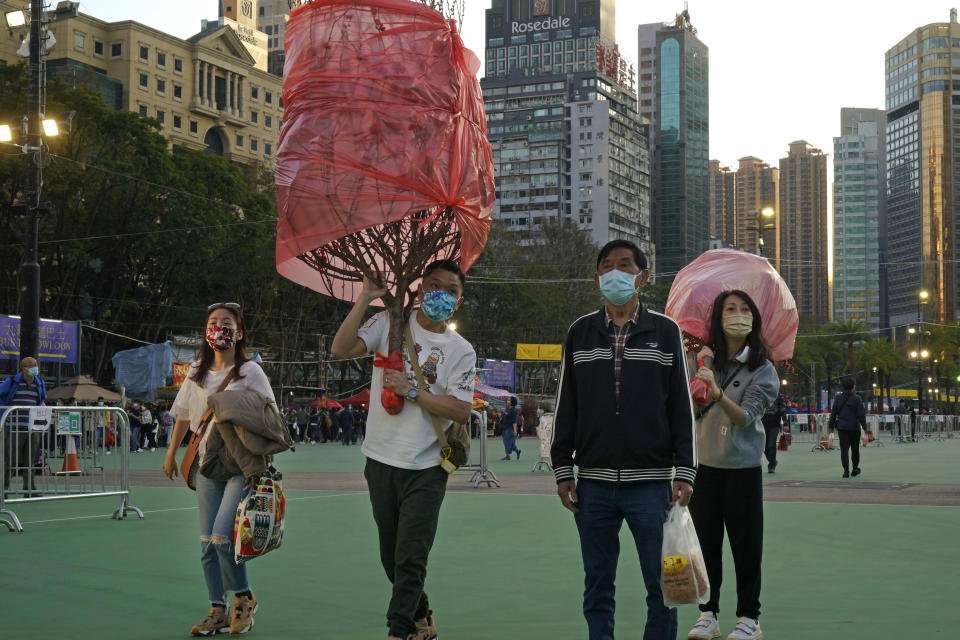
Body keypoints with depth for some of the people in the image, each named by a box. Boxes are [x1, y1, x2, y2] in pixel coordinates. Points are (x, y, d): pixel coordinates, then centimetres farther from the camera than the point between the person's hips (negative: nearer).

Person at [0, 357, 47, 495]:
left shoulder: (40, 384, 13)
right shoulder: (12, 382, -2)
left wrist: (41, 406, 14)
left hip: (33, 427, 5)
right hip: (15, 427, -4)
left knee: (30, 459, 5)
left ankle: (29, 488, 9)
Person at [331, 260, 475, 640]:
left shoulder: (461, 351, 0)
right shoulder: (389, 325, 1)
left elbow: (461, 411, -9)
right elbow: (340, 350, -12)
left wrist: (411, 391, -16)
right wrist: (365, 299, -17)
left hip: (426, 469, -2)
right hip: (382, 462, 2)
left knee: (410, 558, -6)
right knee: (391, 555, 15)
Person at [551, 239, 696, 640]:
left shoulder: (665, 332, 3)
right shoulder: (580, 333, 8)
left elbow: (682, 407, 3)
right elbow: (566, 407, 9)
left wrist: (684, 472, -3)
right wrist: (562, 469, 4)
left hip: (651, 483, -1)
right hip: (594, 484, 2)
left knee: (662, 584, 2)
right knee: (597, 585, 7)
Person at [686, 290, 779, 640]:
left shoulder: (762, 369, -4)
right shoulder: (705, 358, 2)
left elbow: (745, 416, -17)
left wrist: (717, 391, -34)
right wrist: (696, 368, -15)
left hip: (743, 469, -2)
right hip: (703, 464, 2)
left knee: (746, 544, 2)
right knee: (705, 542, 7)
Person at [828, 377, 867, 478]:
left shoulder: (838, 398, 1)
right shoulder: (857, 398, -8)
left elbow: (833, 413, 4)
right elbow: (861, 414, -10)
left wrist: (831, 425, 10)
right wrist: (864, 426, -5)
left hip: (842, 427, 1)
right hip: (854, 427, -1)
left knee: (844, 449, 1)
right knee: (855, 449, 15)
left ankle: (846, 470, -9)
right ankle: (855, 469, 25)